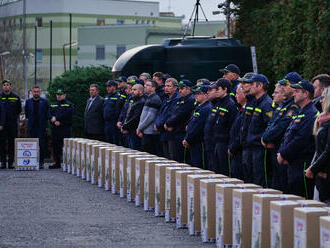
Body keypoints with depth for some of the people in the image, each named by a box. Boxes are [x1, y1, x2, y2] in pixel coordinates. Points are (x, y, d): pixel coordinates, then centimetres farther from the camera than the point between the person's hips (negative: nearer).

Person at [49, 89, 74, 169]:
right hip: (55, 129, 5)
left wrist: (56, 118, -12)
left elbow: (67, 115, -12)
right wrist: (55, 121, -11)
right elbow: (50, 115, 8)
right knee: (55, 146, 8)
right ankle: (57, 162, 15)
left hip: (65, 129, -5)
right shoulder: (53, 105, 19)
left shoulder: (69, 105, 3)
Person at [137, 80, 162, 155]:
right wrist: (140, 128, 12)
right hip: (146, 132, 10)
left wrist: (140, 128, -13)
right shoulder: (149, 99, 20)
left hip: (150, 133, -10)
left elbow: (150, 117, -18)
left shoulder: (155, 99, -12)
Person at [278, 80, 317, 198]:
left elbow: (300, 141, -20)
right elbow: (287, 136, 20)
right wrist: (281, 152, 3)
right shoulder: (300, 113, 19)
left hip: (303, 166, -10)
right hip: (292, 164, 10)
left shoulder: (311, 115, -14)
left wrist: (283, 154, -13)